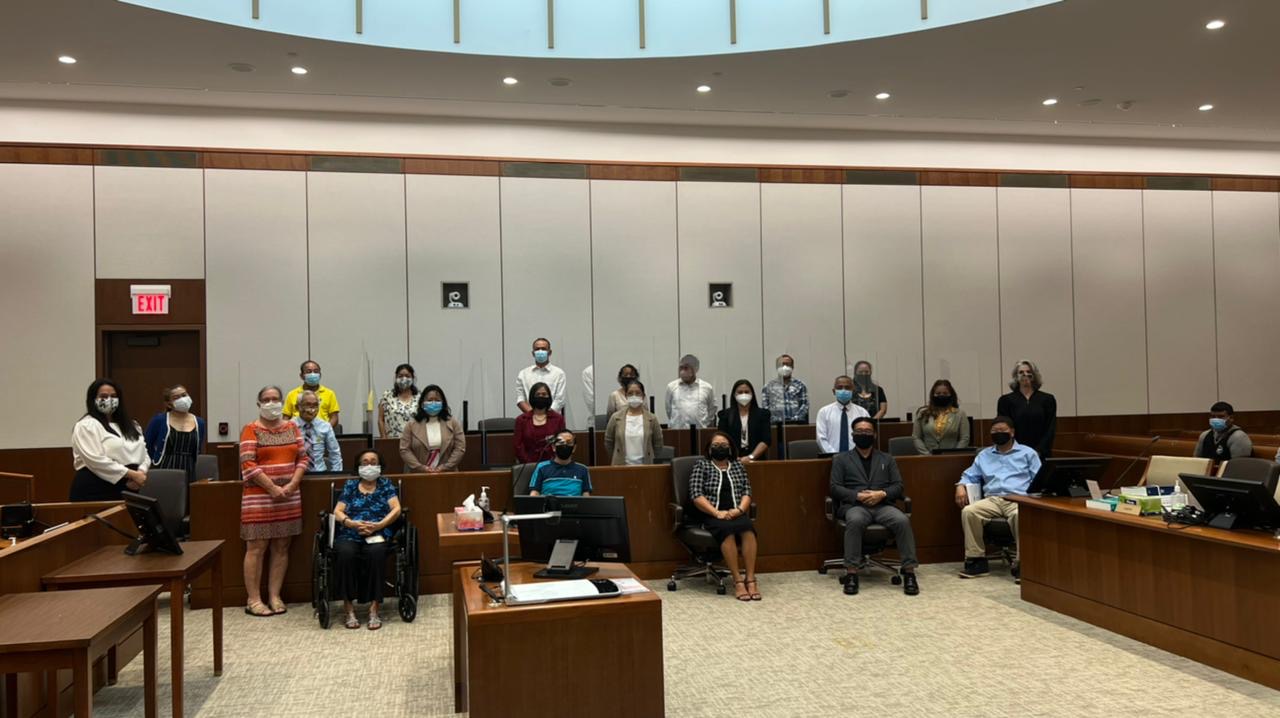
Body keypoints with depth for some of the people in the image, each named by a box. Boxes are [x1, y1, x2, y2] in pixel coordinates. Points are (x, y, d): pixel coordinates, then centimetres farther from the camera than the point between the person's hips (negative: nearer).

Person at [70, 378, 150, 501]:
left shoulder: (131, 425, 20)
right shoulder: (86, 426, -3)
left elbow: (143, 454, 14)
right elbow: (96, 461, -15)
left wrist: (140, 473, -9)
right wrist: (131, 474, -17)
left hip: (128, 490, 6)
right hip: (96, 492, -6)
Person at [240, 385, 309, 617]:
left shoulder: (292, 428, 12)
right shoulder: (251, 430, -2)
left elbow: (303, 458, 8)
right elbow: (248, 465, -10)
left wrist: (292, 485, -7)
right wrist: (272, 488, -15)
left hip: (289, 497, 5)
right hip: (259, 497, -4)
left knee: (281, 547, 6)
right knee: (256, 548, -3)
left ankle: (274, 596, 13)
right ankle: (253, 600, 3)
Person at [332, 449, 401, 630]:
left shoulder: (385, 484, 18)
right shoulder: (350, 485, 21)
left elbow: (396, 509, 5)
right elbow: (337, 512, 10)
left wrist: (378, 525, -11)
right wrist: (353, 523, -10)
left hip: (377, 534, -1)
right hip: (349, 534, 1)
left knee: (376, 552, -36)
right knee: (346, 553, -35)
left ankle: (374, 609, -31)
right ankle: (349, 608, -26)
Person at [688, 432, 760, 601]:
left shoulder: (738, 466, 19)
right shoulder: (701, 466, 8)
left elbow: (747, 492, 12)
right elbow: (696, 495, -4)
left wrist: (740, 509, -10)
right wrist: (717, 513, -15)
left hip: (736, 514, 3)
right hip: (712, 516, -3)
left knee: (748, 529, -31)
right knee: (728, 530, -35)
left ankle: (750, 578, -30)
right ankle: (738, 580, -32)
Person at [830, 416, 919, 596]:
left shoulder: (887, 459, 24)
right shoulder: (841, 459, 18)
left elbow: (898, 486, 14)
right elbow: (835, 488, 7)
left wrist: (882, 494, -8)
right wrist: (857, 495, -11)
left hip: (883, 505, 2)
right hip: (855, 505, -2)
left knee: (903, 520, -32)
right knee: (855, 521, -38)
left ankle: (909, 570, -26)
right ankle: (851, 573, -36)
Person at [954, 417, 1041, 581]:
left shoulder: (1027, 453, 16)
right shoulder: (984, 455, 26)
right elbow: (969, 476, 25)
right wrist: (961, 486, 2)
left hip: (1018, 499, -3)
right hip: (992, 499, 3)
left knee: (1021, 515, -40)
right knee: (968, 511, -28)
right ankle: (976, 560, -22)